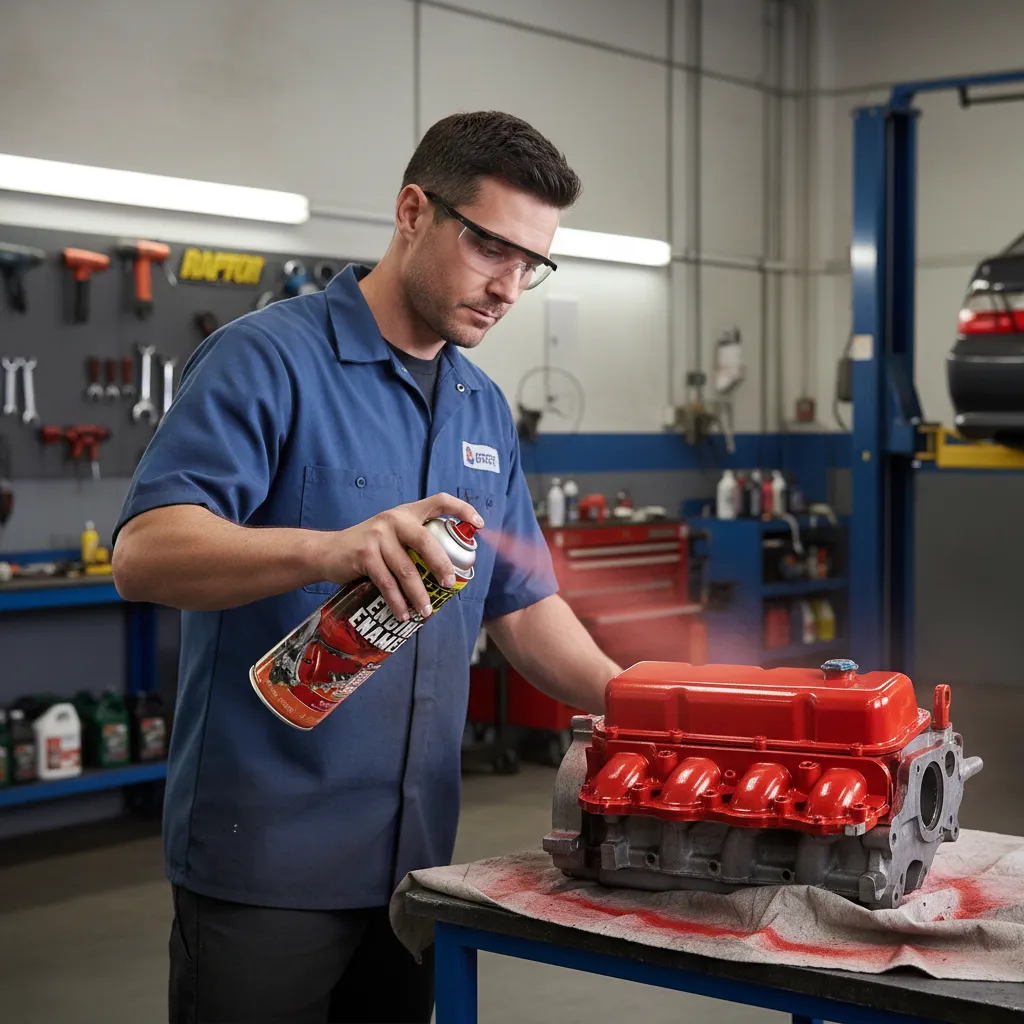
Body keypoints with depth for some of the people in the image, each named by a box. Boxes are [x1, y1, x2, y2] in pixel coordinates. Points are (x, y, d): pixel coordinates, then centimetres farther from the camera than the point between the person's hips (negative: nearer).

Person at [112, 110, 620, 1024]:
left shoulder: (485, 410, 12)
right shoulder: (267, 360, -11)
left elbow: (522, 605, 15)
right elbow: (145, 553, -23)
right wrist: (329, 549, -39)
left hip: (415, 854, 7)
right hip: (265, 858, -7)